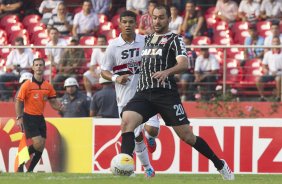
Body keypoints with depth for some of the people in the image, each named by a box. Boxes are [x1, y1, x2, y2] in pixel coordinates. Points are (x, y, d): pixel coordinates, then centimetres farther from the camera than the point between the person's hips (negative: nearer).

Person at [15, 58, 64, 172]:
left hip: (40, 118, 5)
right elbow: (18, 101, -6)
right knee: (38, 144, -17)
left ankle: (30, 170, 16)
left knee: (41, 148, 2)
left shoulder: (48, 86, 4)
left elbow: (53, 102, 10)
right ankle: (21, 163, 5)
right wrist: (19, 118, -13)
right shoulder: (27, 85, -9)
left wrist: (59, 107, -13)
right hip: (29, 118, -5)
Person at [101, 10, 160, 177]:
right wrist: (116, 78, -17)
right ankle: (147, 167, 22)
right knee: (137, 136, 2)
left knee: (152, 129, -17)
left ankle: (150, 137, 21)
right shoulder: (113, 46, -3)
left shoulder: (145, 41, 0)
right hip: (126, 98, 0)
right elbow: (104, 71, 3)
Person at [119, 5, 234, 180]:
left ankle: (220, 164, 18)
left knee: (187, 136, -2)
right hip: (144, 93, 4)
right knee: (126, 121, -24)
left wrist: (166, 72, -34)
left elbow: (184, 64, -16)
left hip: (166, 93, -4)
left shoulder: (174, 39, 2)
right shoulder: (147, 39, 21)